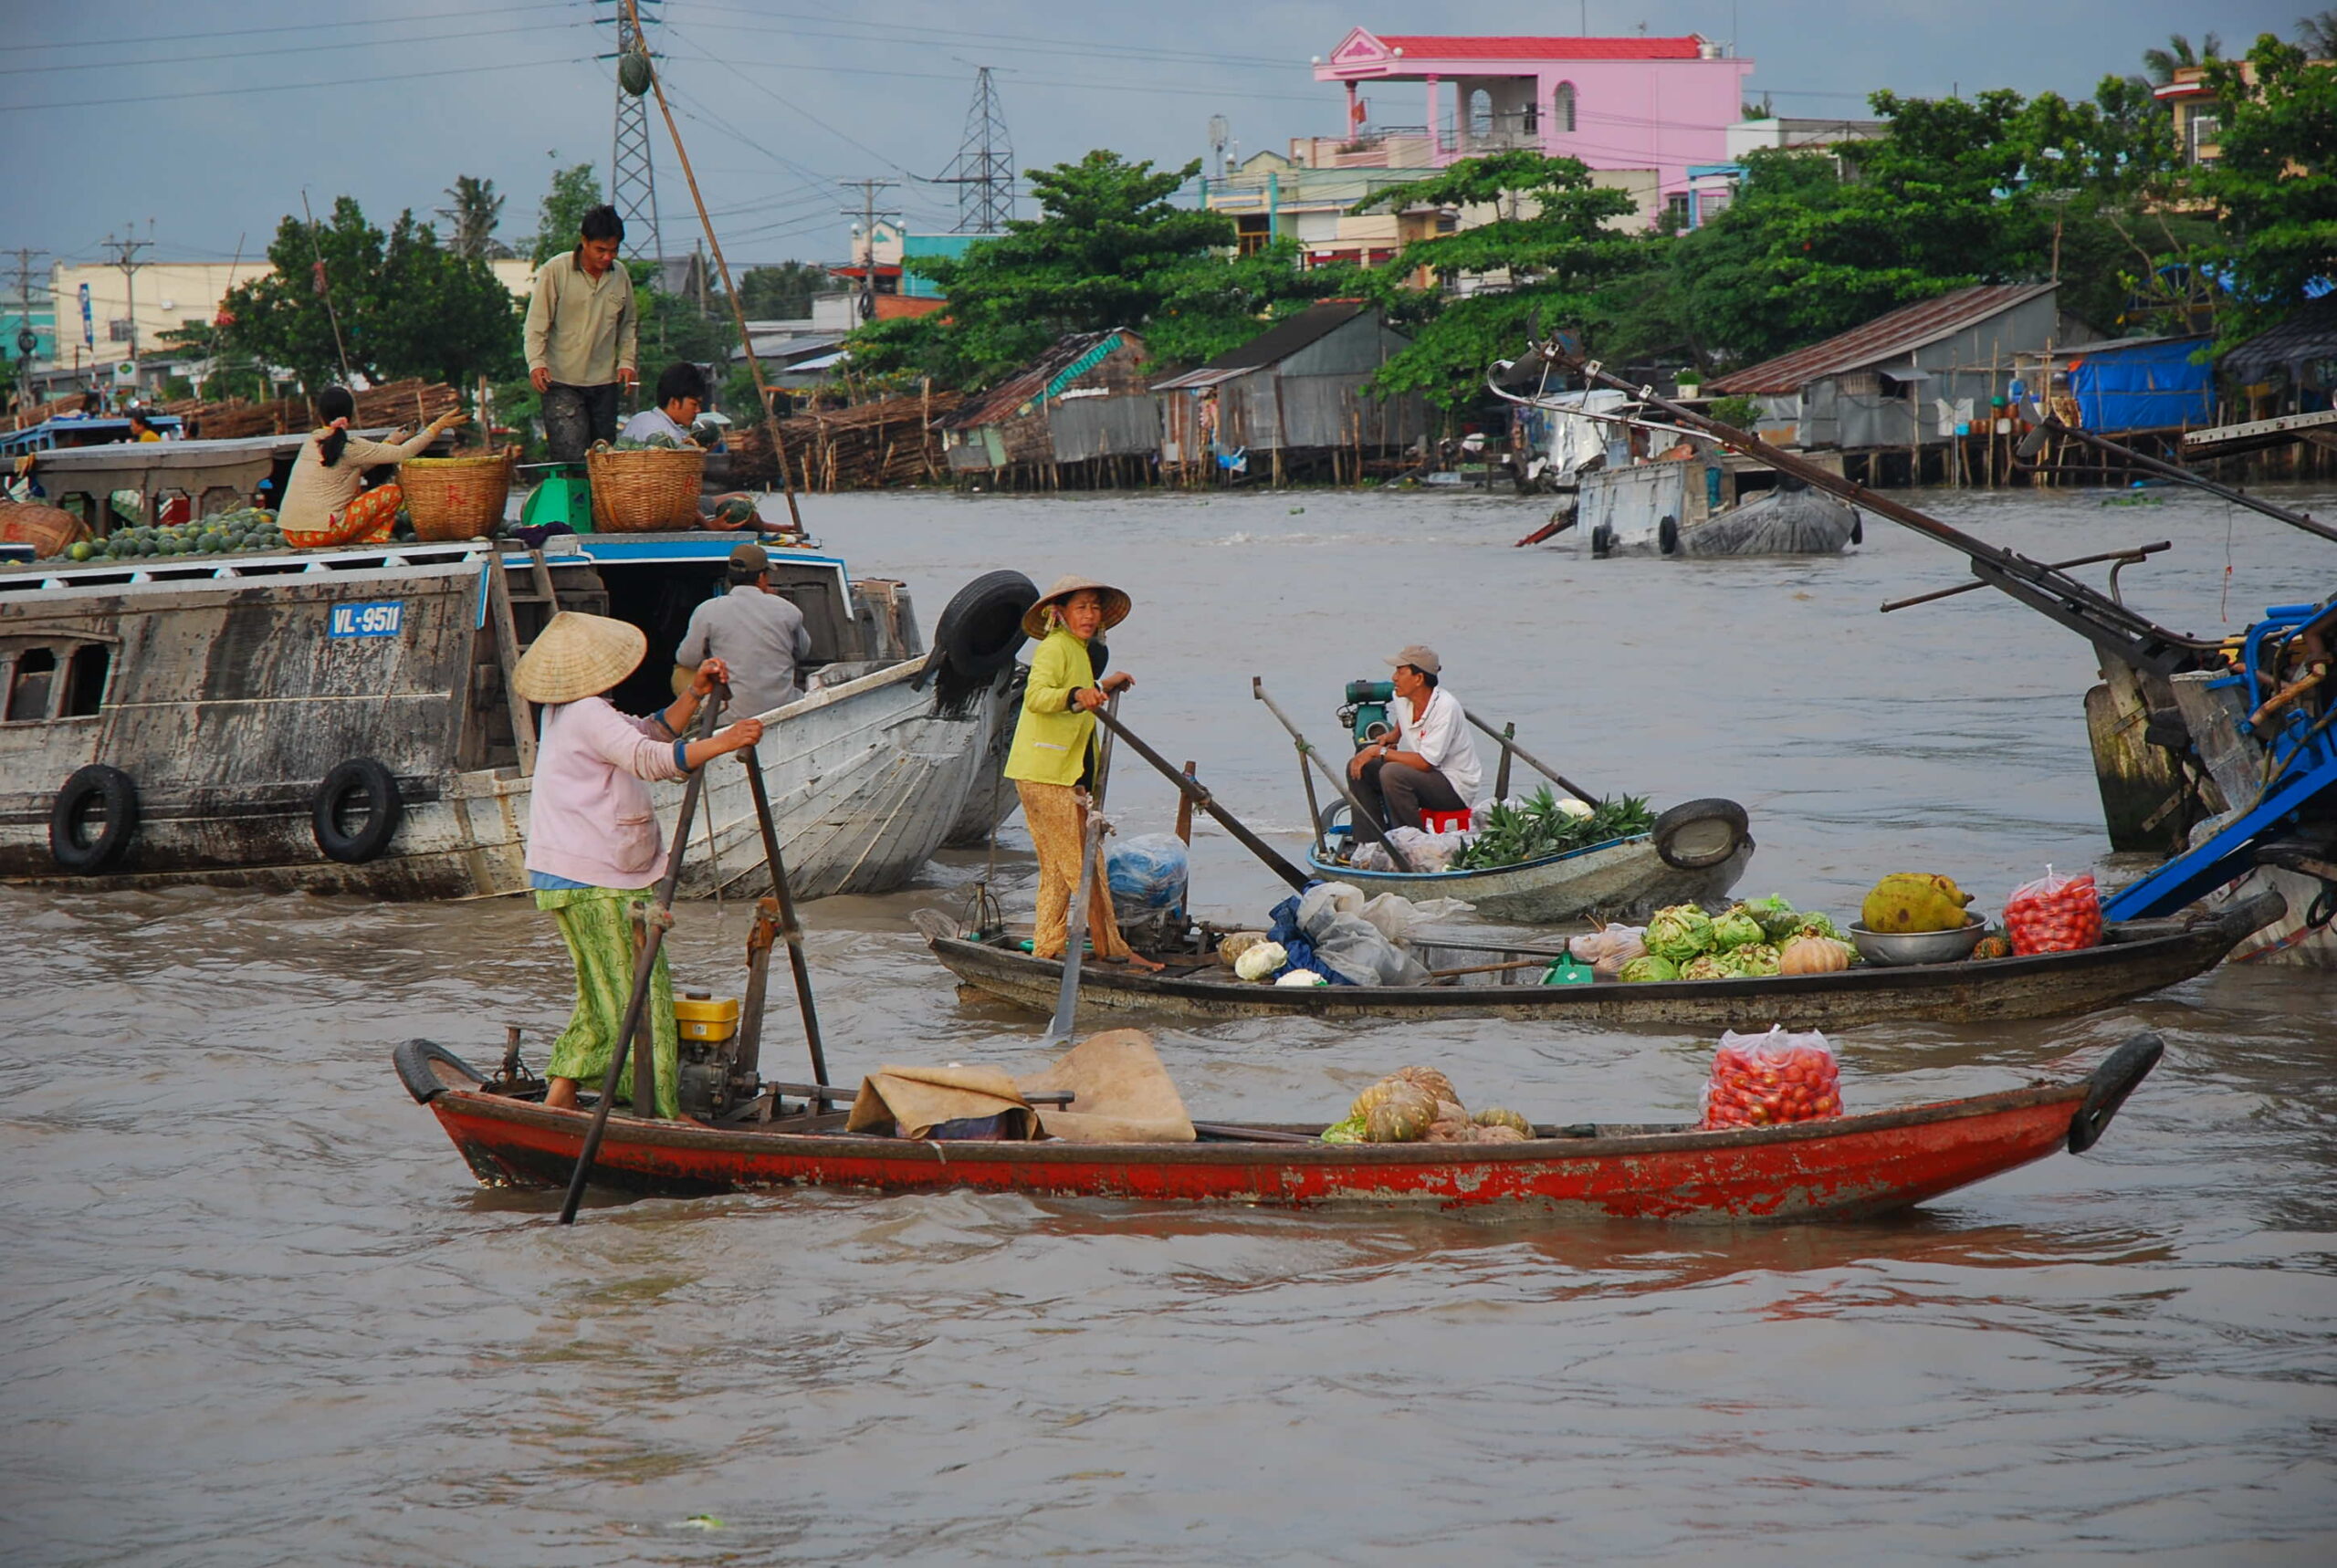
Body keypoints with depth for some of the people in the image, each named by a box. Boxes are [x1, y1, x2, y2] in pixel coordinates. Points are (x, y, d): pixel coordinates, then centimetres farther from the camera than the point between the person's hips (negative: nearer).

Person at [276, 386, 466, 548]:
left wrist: (389, 443, 28)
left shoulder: (312, 441, 12)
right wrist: (437, 427, 0)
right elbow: (401, 454, -6)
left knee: (358, 489, 30)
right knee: (393, 493, 2)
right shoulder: (349, 447, -9)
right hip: (321, 535, -7)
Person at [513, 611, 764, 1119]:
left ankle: (559, 1095, 15)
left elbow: (653, 734, 18)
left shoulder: (570, 711, 15)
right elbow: (650, 759, -30)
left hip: (568, 880, 10)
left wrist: (695, 693, 6)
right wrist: (723, 743, -33)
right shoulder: (589, 715, -17)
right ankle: (661, 1114, -4)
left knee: (600, 995, 17)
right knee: (639, 993, -6)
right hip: (595, 883, -10)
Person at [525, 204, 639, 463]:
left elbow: (628, 324, 20)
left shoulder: (620, 276, 8)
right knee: (571, 455, -13)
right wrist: (536, 362, -19)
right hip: (562, 381, -5)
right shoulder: (555, 271, -6)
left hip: (604, 383, 5)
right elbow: (537, 323, -7)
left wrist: (627, 361, 6)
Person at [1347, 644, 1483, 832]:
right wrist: (1393, 737, 12)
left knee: (1391, 773, -32)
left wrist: (1380, 752, -24)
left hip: (1456, 787, -9)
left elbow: (1425, 762, -28)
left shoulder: (1445, 707, -24)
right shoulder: (1402, 699, 0)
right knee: (1358, 767, -1)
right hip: (1426, 774, 9)